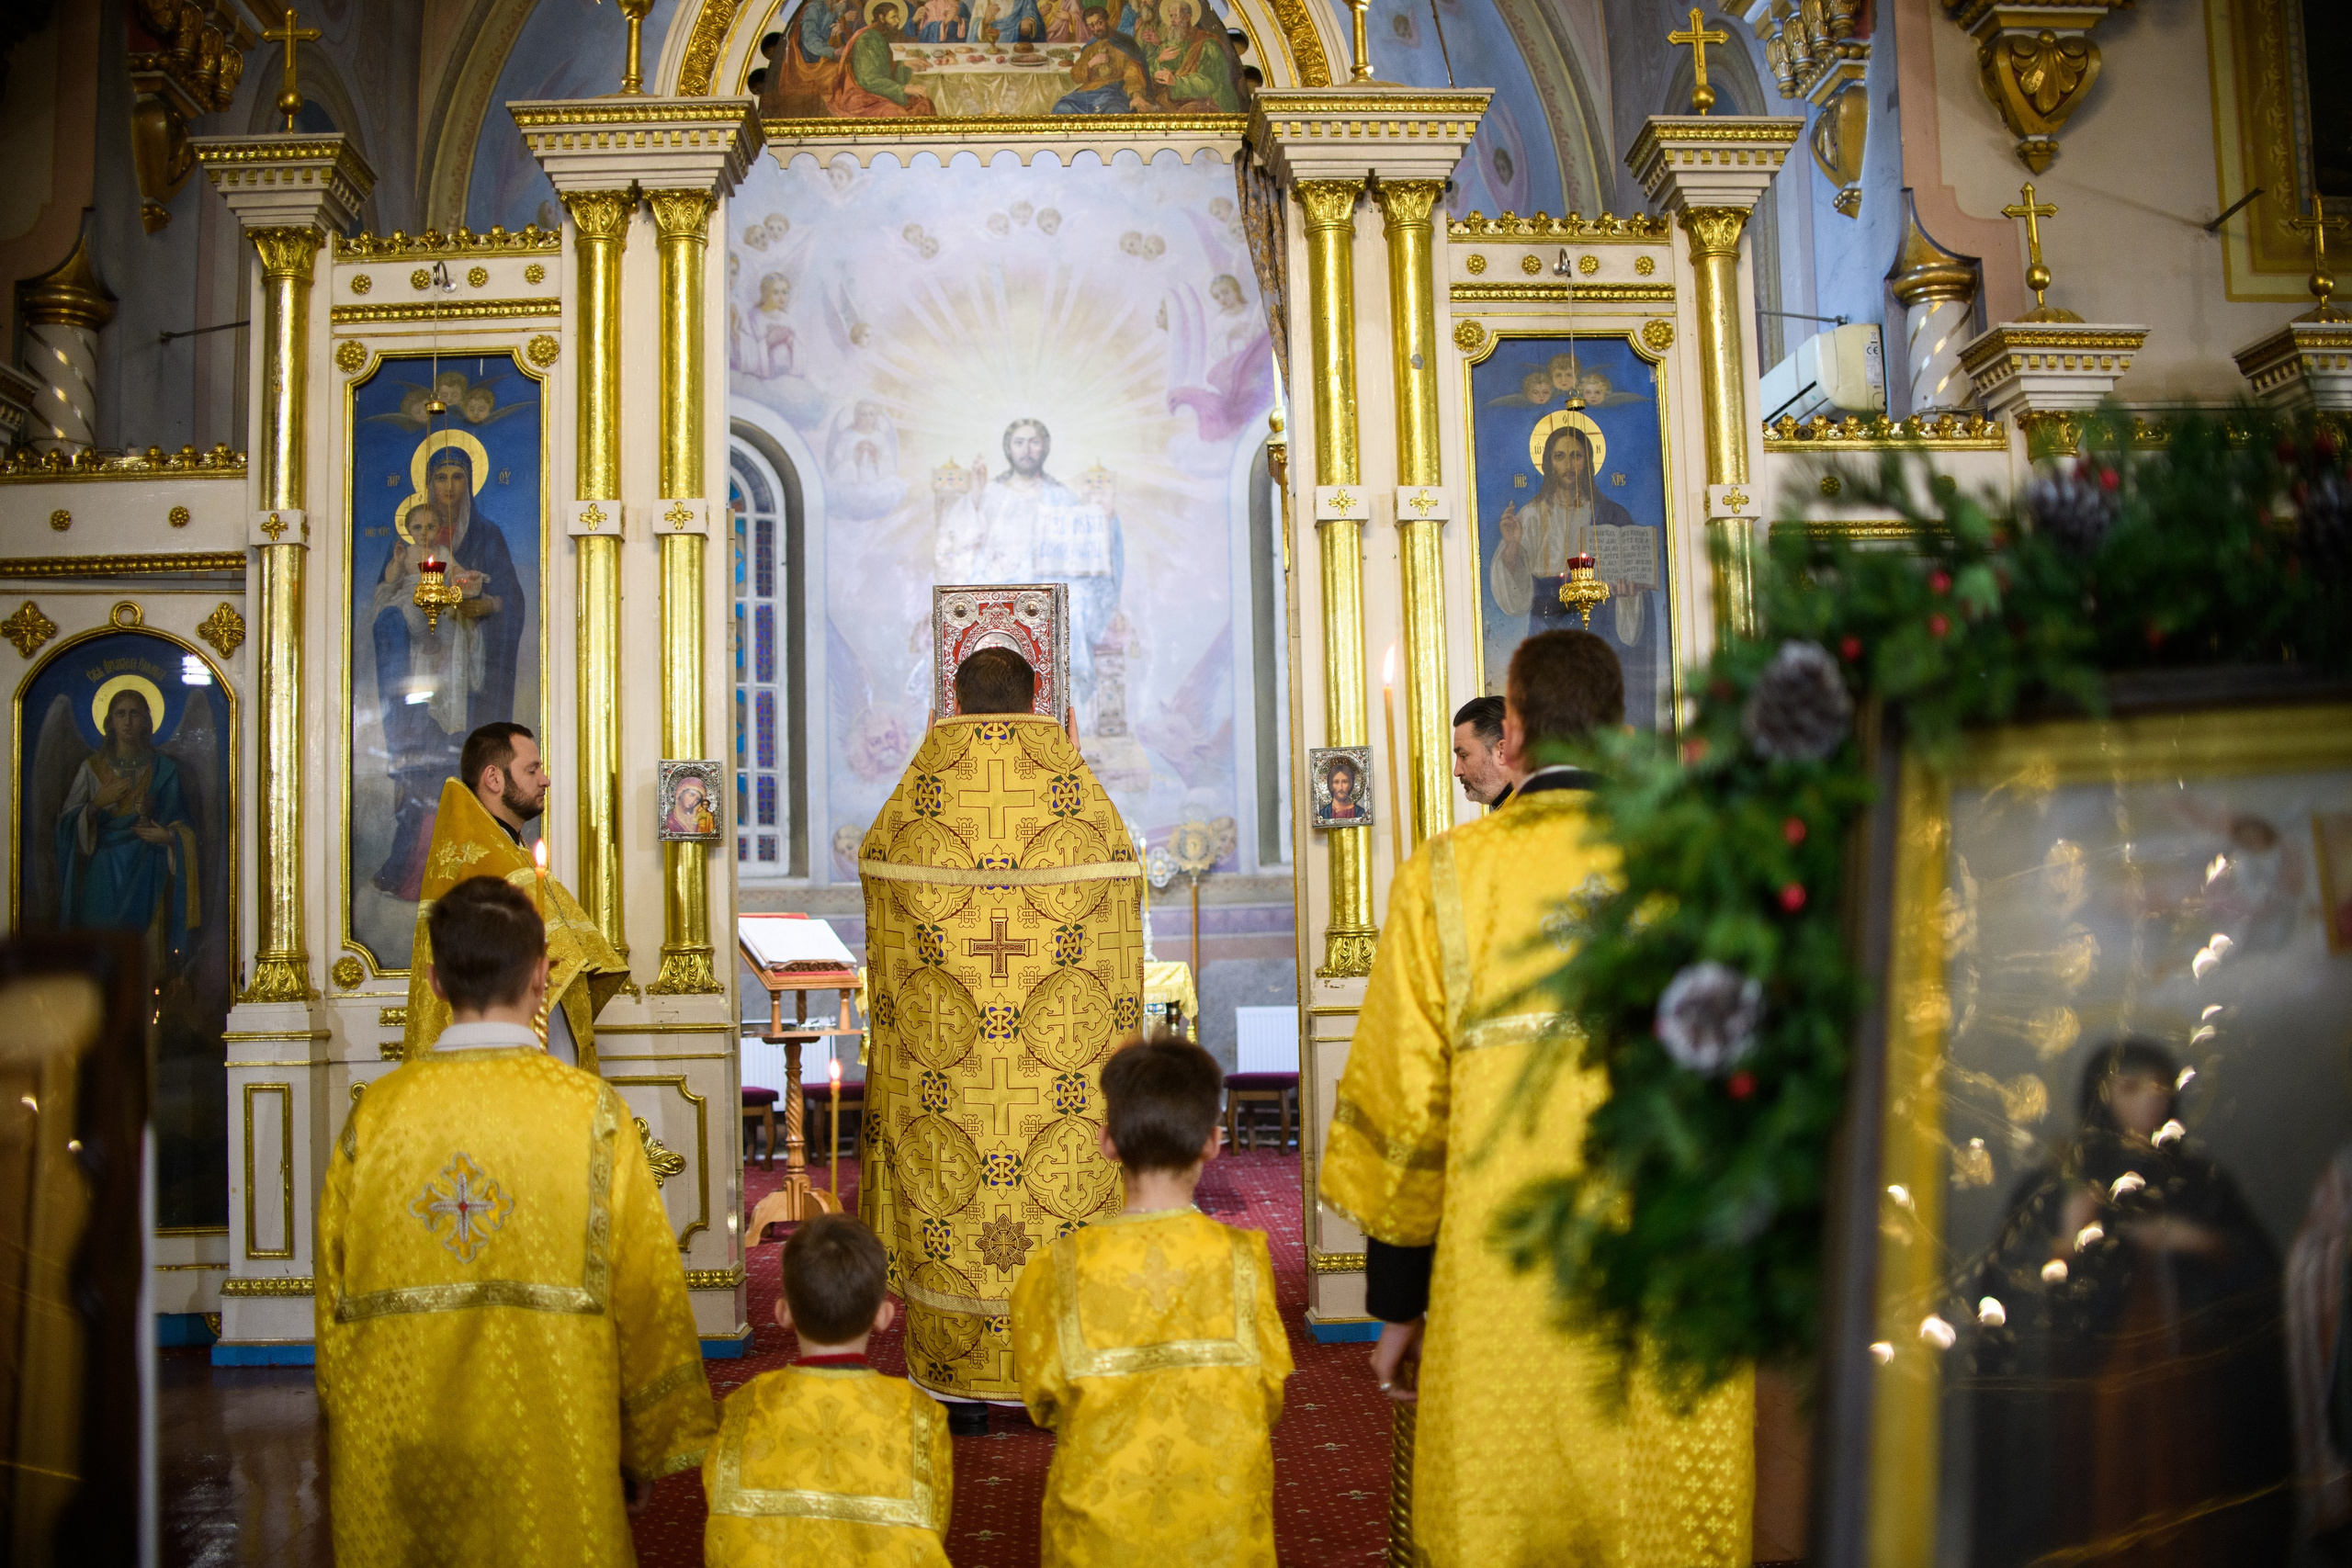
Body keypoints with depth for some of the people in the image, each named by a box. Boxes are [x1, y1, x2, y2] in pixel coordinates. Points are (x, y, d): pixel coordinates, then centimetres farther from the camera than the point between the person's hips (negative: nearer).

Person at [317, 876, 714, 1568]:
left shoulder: (376, 1113, -5)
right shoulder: (590, 1111, -11)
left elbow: (334, 1304, 3)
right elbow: (646, 1293, -8)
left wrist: (344, 1457, 16)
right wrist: (646, 1451, 4)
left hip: (396, 1466, 3)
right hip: (547, 1462, -3)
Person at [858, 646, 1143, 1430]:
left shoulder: (924, 777, -1)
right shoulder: (1070, 774, -2)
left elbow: (878, 869, 13)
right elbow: (1120, 880, 4)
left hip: (939, 1022, 1)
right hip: (1061, 1034, 0)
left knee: (948, 1204, 9)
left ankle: (961, 1385, 14)